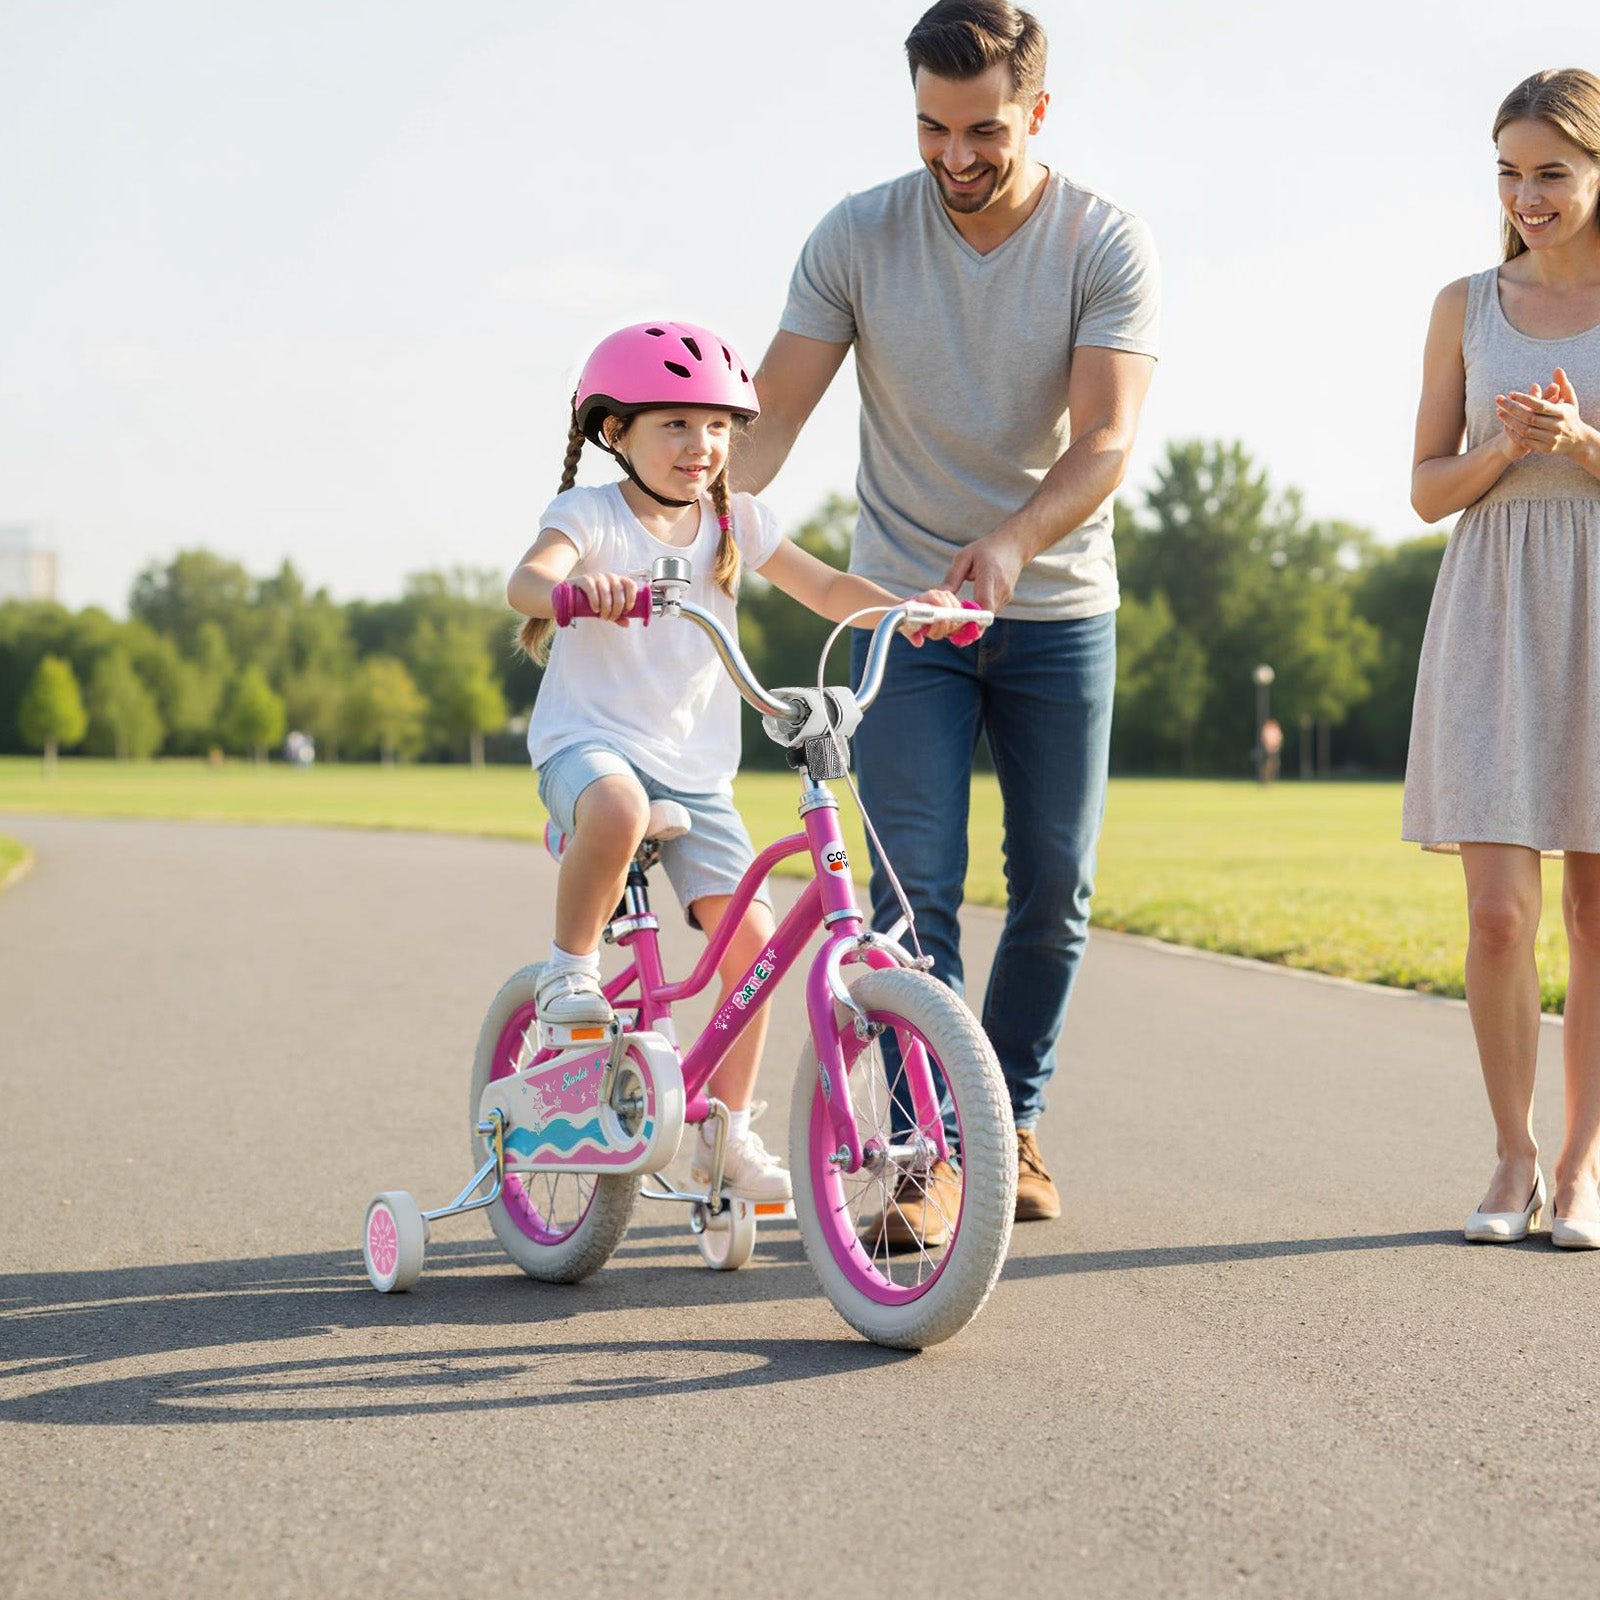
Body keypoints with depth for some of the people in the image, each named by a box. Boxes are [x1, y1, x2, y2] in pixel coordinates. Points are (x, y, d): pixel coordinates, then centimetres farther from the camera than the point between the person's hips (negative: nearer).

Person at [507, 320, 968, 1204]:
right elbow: (525, 578, -27)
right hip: (590, 741, -5)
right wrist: (574, 586, -51)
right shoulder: (590, 514, -8)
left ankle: (726, 1127, 8)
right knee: (617, 806, -41)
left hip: (697, 768, 5)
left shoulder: (733, 519, 7)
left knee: (748, 931, -8)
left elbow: (825, 587, 5)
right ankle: (570, 966, -15)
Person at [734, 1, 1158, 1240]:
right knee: (914, 886, -10)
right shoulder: (858, 236, -7)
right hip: (903, 605, 0)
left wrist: (1012, 543, -38)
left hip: (1057, 610, 1)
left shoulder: (1106, 245, -10)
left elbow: (1105, 442, -20)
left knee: (1055, 887, 5)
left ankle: (1014, 1121, 24)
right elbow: (773, 413, -10)